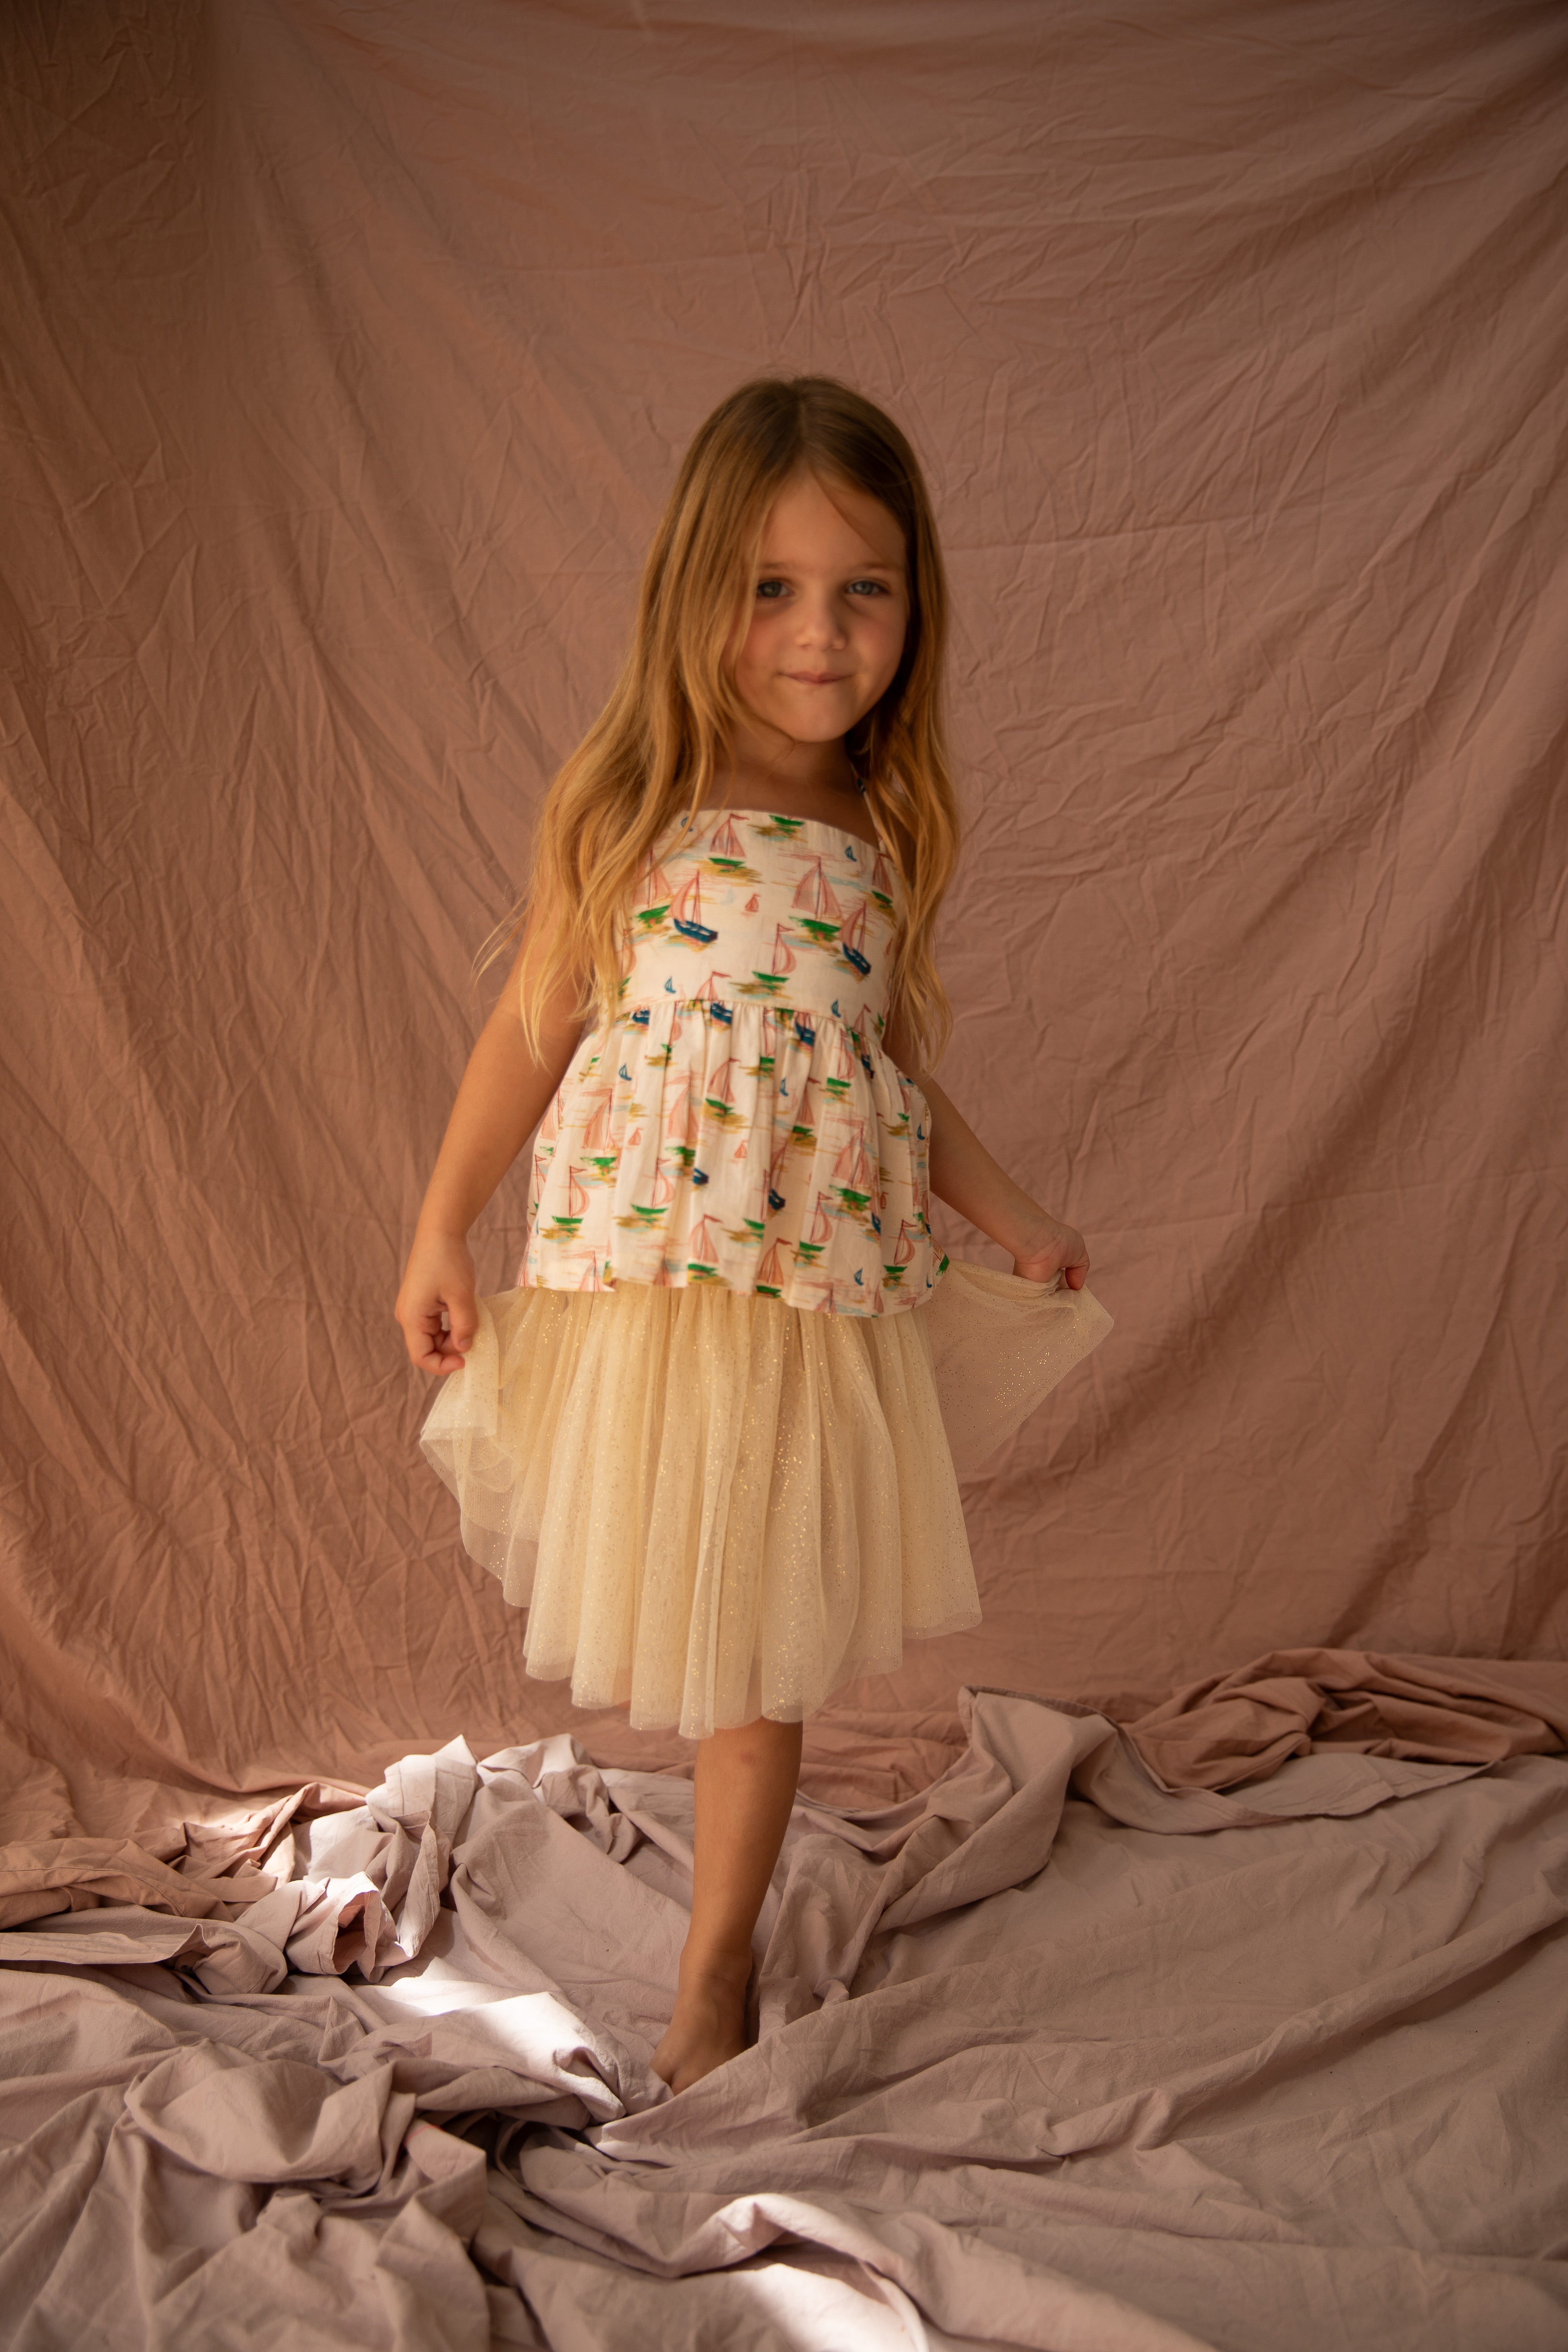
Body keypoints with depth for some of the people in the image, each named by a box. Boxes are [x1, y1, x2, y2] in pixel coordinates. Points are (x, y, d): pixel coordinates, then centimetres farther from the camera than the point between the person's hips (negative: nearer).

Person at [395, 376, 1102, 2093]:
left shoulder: (885, 842, 4)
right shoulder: (623, 812, -5)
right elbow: (530, 1034, 1)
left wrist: (1009, 1217, 9)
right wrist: (440, 1231, 0)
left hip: (818, 1284, 2)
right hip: (639, 1266, -2)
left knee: (766, 1637, 10)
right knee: (649, 1589, 8)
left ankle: (714, 1971, 26)